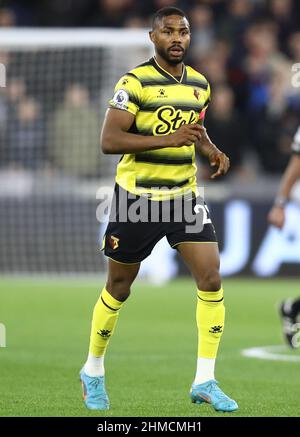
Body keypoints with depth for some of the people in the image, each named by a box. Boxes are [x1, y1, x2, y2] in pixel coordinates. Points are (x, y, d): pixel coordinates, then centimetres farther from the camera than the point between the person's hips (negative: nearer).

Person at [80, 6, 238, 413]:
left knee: (211, 279, -10)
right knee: (118, 288, 7)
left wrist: (212, 150, 4)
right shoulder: (135, 82, -13)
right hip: (136, 196, -5)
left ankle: (205, 381, -4)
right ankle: (93, 371, 28)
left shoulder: (199, 84, 7)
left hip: (184, 195, 5)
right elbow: (108, 140, -20)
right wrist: (168, 139, -28)